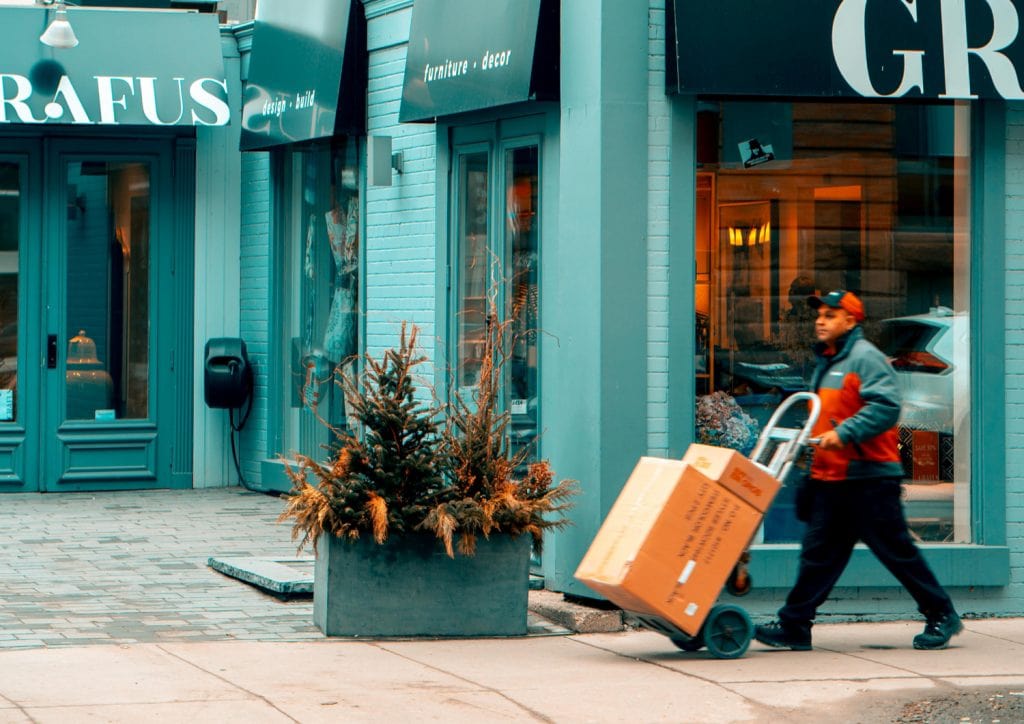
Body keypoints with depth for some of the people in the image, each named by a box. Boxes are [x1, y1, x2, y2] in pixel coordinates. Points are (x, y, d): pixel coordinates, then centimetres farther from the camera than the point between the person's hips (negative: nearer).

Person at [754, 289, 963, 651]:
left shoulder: (866, 358, -11)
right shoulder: (826, 363, 19)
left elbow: (886, 405, -24)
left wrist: (845, 433, -29)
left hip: (868, 476, -9)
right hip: (830, 478, 9)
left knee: (896, 550, -2)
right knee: (819, 553, 6)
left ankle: (942, 616, 9)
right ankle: (793, 625, 6)